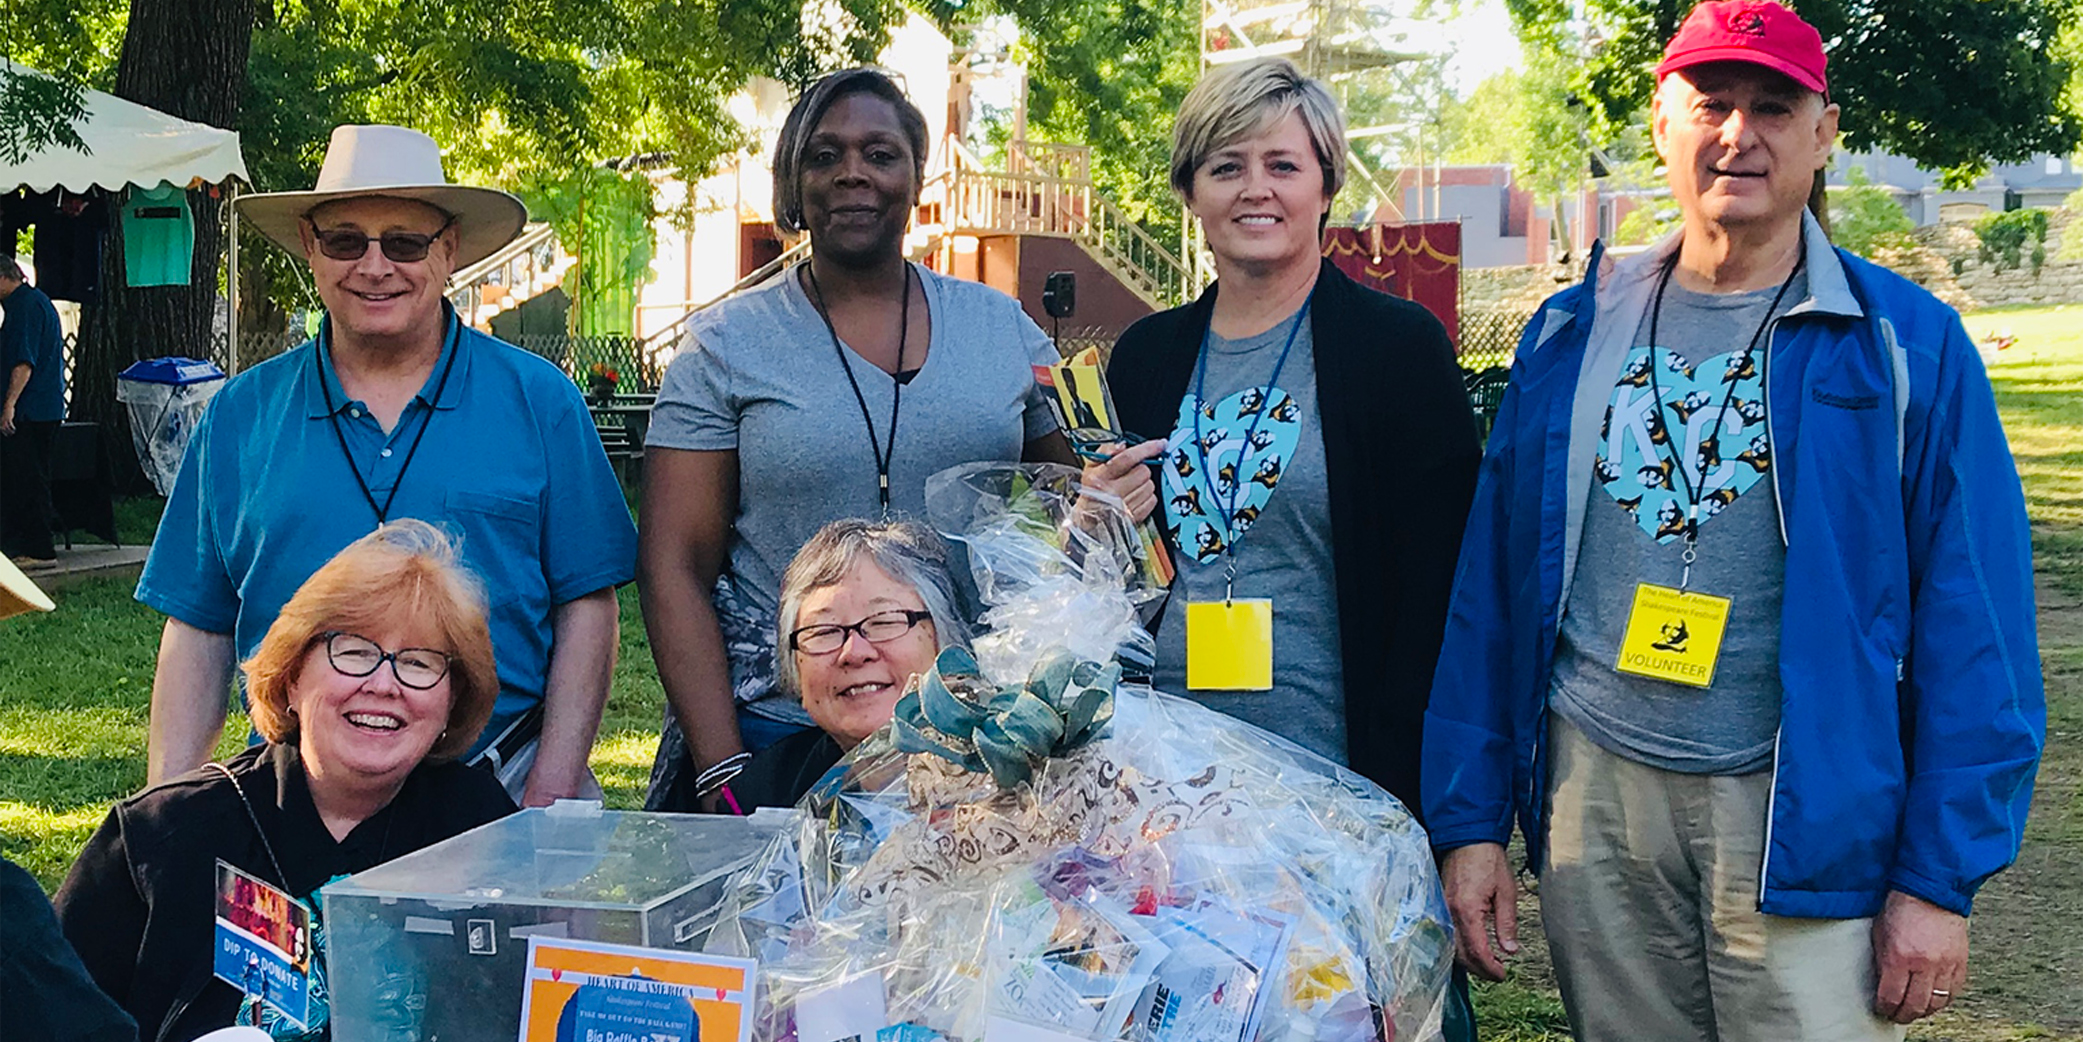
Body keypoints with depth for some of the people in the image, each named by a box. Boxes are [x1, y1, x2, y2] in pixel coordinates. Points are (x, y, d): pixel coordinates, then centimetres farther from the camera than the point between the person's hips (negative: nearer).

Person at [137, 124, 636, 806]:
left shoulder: (537, 400, 4)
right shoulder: (239, 417, 9)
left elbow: (585, 605, 3)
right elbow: (198, 629, 11)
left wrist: (552, 797, -6)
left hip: (503, 790, -1)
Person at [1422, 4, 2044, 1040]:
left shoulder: (1908, 346, -2)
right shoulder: (1572, 335, 7)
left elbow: (1973, 635, -4)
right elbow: (1490, 593, 7)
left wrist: (1940, 878, -8)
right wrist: (1467, 821, 4)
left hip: (1806, 816, -2)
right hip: (1594, 797, 3)